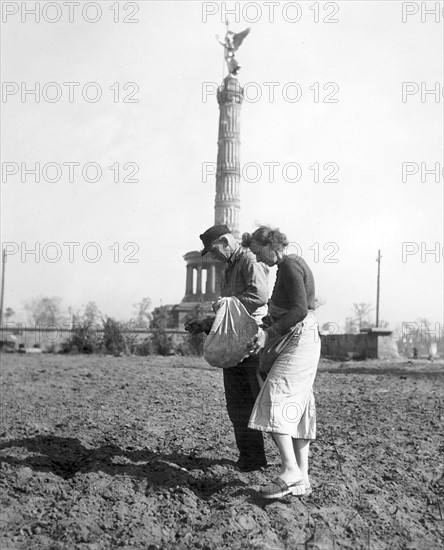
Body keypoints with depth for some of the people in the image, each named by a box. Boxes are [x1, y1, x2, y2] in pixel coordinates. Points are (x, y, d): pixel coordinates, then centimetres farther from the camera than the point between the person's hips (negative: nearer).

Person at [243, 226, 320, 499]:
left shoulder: (289, 266, -12)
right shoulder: (293, 263, 19)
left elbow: (300, 310, -22)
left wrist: (269, 333, -22)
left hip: (299, 341, -10)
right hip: (302, 343, 10)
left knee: (274, 399, -16)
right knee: (296, 408, 7)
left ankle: (290, 469, -20)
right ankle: (302, 478, 8)